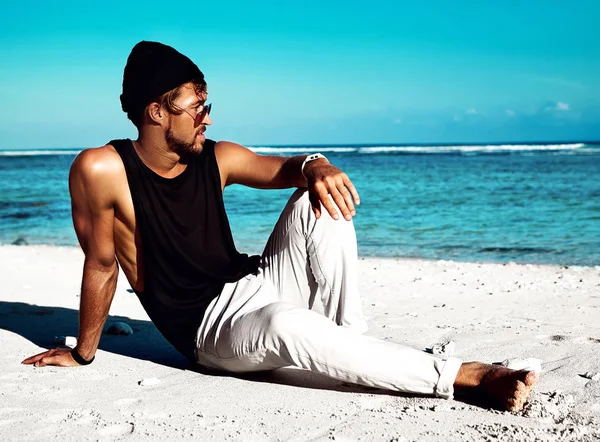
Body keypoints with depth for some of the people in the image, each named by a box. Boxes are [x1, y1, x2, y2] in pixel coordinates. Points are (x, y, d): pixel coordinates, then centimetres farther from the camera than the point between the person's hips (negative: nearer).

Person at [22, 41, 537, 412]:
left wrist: (317, 167, -18)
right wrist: (83, 352, 5)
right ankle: (465, 377, -37)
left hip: (254, 287, 6)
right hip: (208, 330, -5)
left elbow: (287, 167, 7)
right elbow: (101, 264, -5)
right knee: (284, 325, -41)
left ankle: (354, 349, -19)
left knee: (319, 200, -17)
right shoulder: (101, 171, -14)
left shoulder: (216, 158, 0)